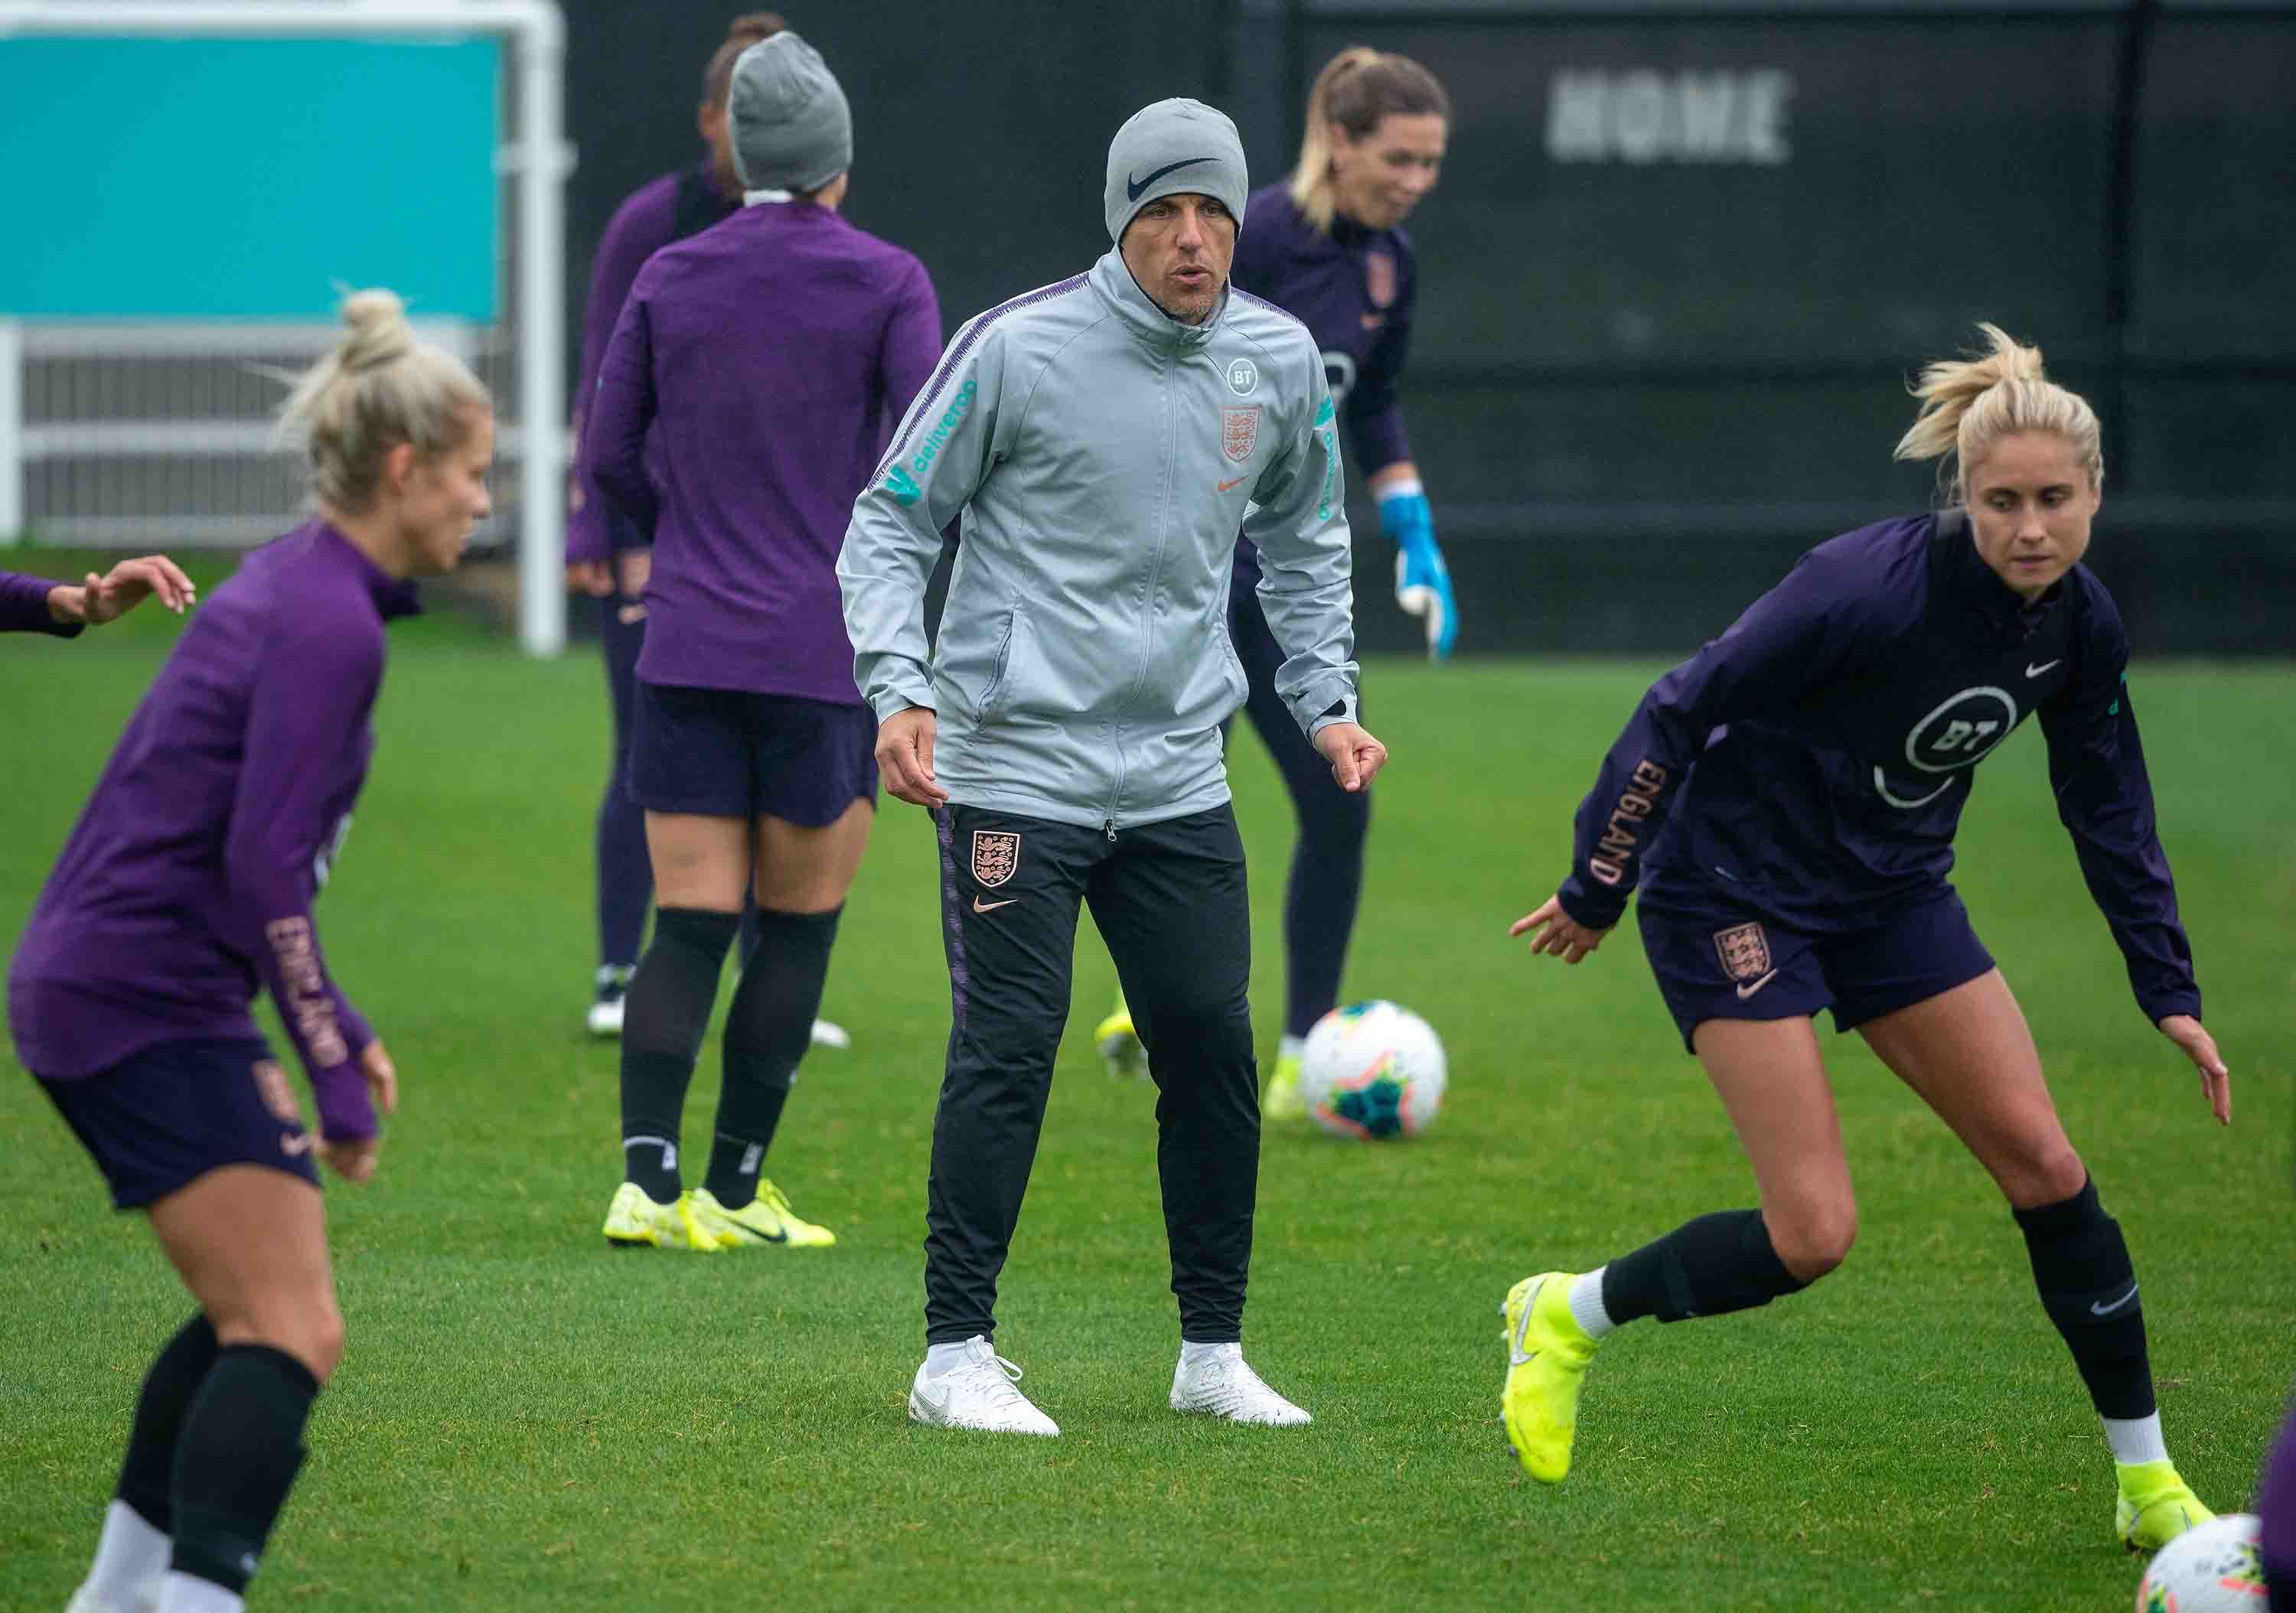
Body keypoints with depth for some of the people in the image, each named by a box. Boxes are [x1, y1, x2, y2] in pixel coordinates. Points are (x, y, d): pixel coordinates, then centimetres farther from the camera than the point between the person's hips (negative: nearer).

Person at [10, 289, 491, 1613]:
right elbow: (263, 870, -21)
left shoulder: (292, 586, 14)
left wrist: (338, 1030, 23)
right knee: (293, 1336, -14)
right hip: (153, 1004, -10)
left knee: (250, 1316, 20)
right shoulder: (329, 625, -16)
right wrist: (337, 1076, -15)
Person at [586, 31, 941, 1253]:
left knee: (689, 929, 3)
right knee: (798, 932, 8)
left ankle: (645, 1177, -11)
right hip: (828, 653, -3)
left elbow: (610, 452, 9)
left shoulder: (668, 281, 5)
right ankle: (734, 1191, 10)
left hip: (688, 649, 3)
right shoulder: (886, 284, -5)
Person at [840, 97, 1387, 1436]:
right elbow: (892, 522, -3)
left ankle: (1215, 1351, 17)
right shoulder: (1017, 348, -10)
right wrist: (901, 686, -16)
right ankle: (957, 1356, -2)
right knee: (1009, 1050, -10)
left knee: (1216, 1050, 4)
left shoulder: (1280, 360, 4)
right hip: (1013, 764, -5)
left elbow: (1304, 536, 22)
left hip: (1180, 776, 5)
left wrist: (1325, 699, 12)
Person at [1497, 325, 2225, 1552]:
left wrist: (2170, 993, 6)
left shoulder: (2081, 627, -7)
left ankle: (2147, 1482, 10)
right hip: (1733, 889, -7)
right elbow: (1682, 712, -20)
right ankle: (1566, 1316, 11)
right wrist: (1596, 888, -13)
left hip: (1895, 893, 7)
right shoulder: (1872, 589, -29)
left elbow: (2111, 817, 8)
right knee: (1814, 1233, -13)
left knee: (2045, 1167, -1)